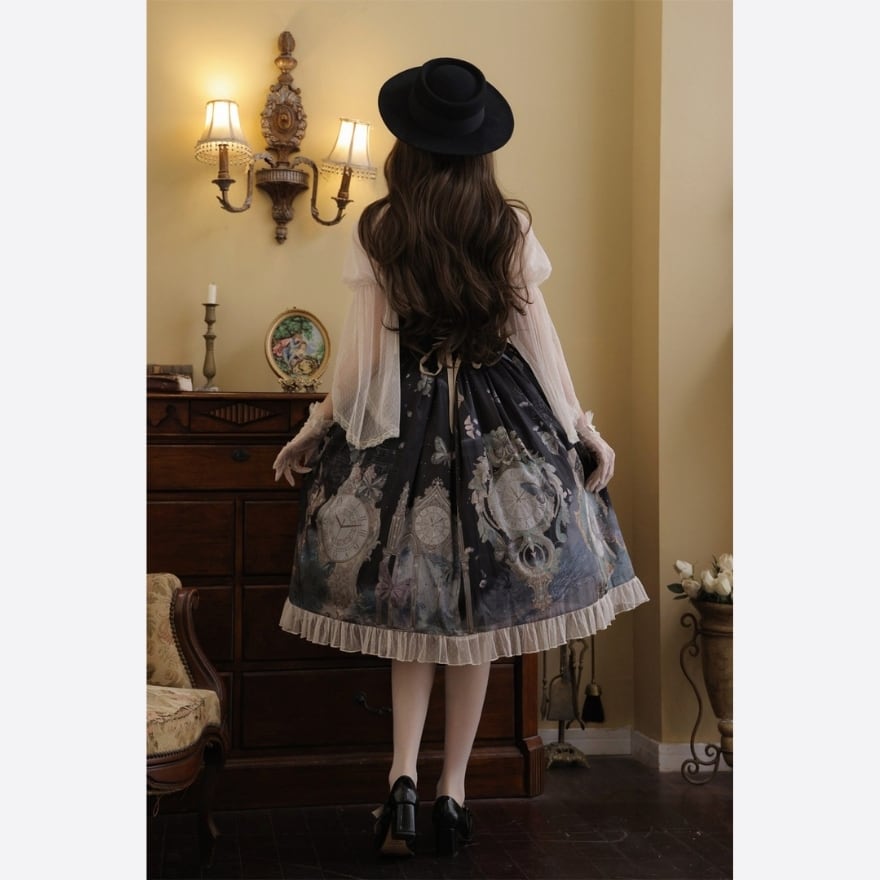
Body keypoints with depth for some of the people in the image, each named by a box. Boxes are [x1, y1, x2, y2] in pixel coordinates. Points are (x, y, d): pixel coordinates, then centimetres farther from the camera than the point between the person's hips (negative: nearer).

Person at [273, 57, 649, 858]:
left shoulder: (376, 231, -5)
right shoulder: (511, 227, -3)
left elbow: (365, 348, -3)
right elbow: (537, 336, 0)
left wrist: (320, 426, 11)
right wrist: (582, 429, 9)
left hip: (405, 424, 0)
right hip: (502, 423, 1)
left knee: (414, 606, 12)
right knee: (481, 610, 9)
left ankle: (404, 776, -3)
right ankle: (453, 793, 15)